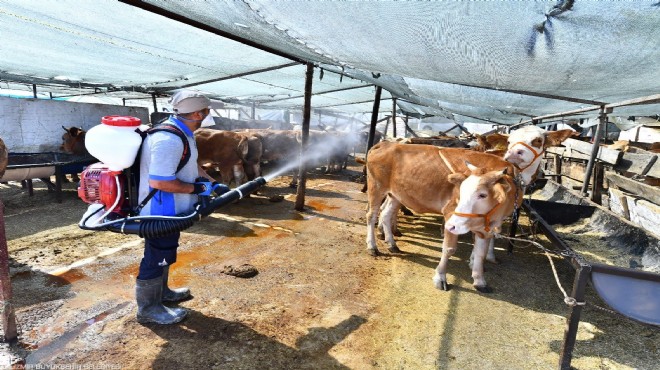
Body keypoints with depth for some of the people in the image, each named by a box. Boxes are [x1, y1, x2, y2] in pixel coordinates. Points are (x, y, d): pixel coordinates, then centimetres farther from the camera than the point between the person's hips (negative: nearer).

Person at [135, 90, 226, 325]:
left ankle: (161, 292, 43)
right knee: (156, 257, 5)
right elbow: (159, 182, -33)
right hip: (161, 211, -10)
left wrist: (213, 183, 12)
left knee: (164, 254, 24)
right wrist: (197, 188, -23)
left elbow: (191, 165, 18)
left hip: (168, 209, 10)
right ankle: (147, 309, 22)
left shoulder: (181, 133, 6)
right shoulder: (169, 140, -29)